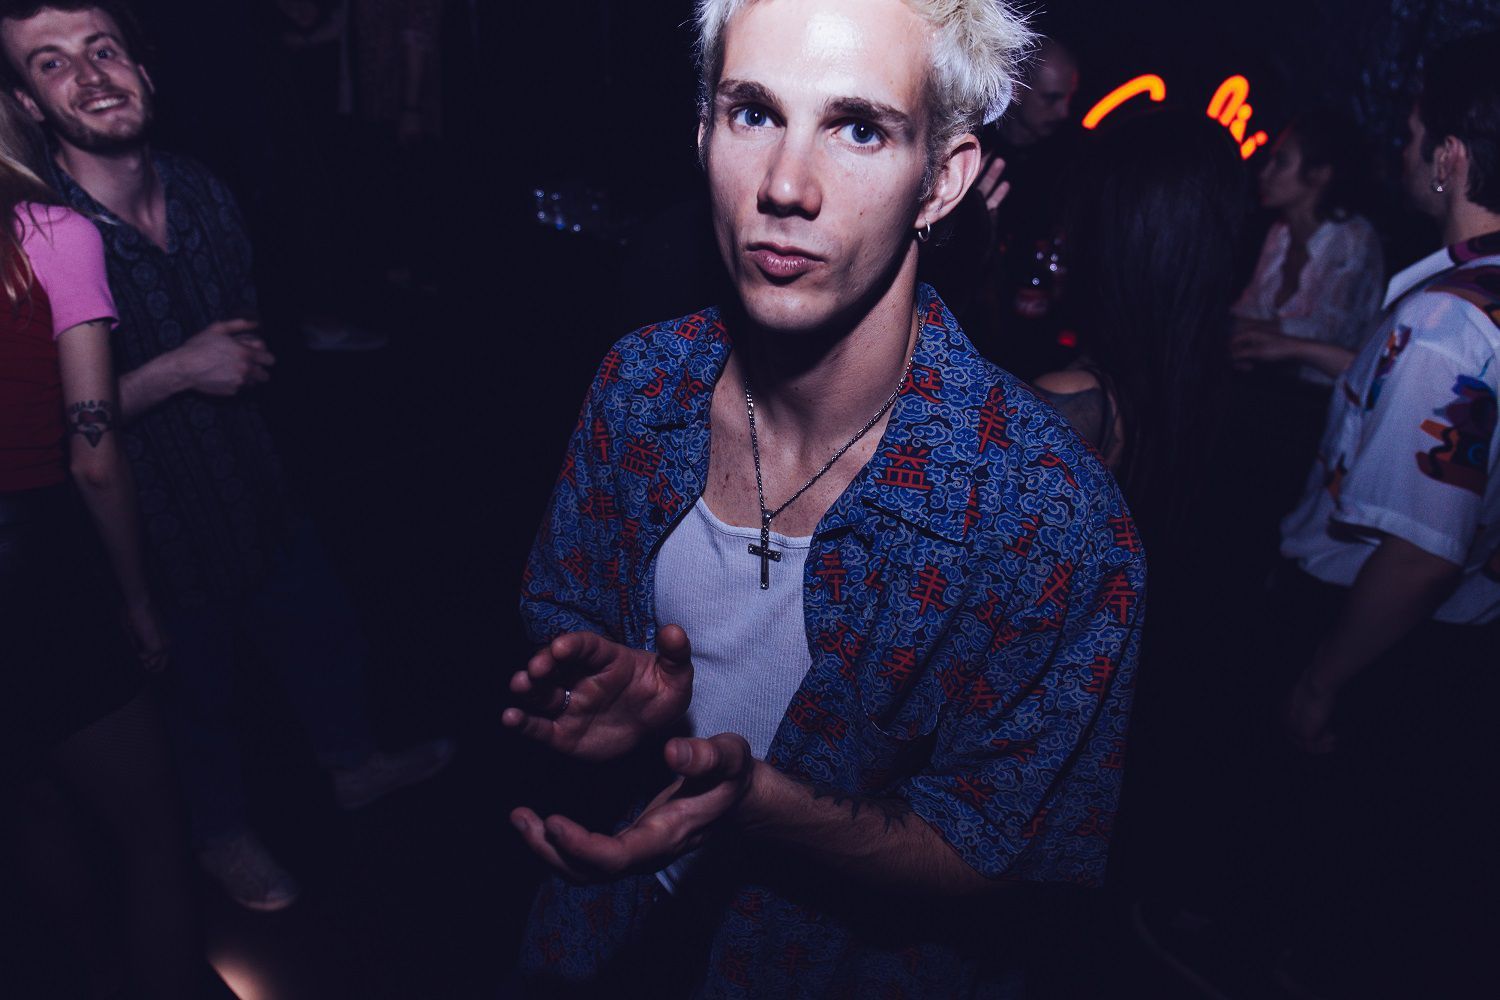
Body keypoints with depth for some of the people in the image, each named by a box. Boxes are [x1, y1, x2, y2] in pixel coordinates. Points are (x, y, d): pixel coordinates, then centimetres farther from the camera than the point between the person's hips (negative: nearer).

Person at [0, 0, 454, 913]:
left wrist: (251, 359, -1)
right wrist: (177, 371, -26)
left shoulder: (204, 195, -3)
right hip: (156, 528, -5)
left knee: (324, 632, 22)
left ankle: (355, 765, 52)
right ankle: (224, 835, 46)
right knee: (197, 696, 17)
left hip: (259, 488, 5)